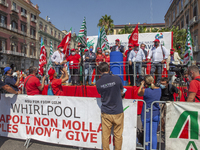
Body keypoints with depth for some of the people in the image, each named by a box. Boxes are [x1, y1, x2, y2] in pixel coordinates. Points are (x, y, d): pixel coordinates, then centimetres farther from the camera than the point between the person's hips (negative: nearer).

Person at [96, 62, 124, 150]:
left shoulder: (98, 83, -6)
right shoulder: (116, 78, -9)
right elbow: (121, 92, 5)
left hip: (105, 113, 1)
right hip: (118, 112, -1)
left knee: (105, 135, 12)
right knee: (118, 135, 12)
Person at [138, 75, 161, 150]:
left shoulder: (145, 90, -17)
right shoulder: (159, 89, -2)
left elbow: (139, 94, 4)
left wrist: (142, 85, 12)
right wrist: (152, 85, 21)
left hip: (147, 115, -4)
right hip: (156, 115, 5)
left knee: (147, 134, 8)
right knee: (154, 134, 13)